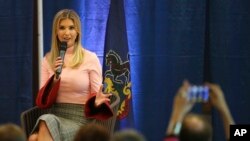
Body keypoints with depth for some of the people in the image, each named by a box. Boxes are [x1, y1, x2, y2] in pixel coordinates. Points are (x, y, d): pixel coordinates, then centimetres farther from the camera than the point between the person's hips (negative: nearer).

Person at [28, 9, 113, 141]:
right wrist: (55, 79, -12)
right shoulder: (48, 60, 11)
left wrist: (97, 103, -22)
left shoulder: (90, 58, 0)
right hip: (55, 116, 3)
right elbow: (42, 101, 6)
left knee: (47, 122, -34)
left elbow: (96, 95, 2)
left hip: (80, 120, -3)